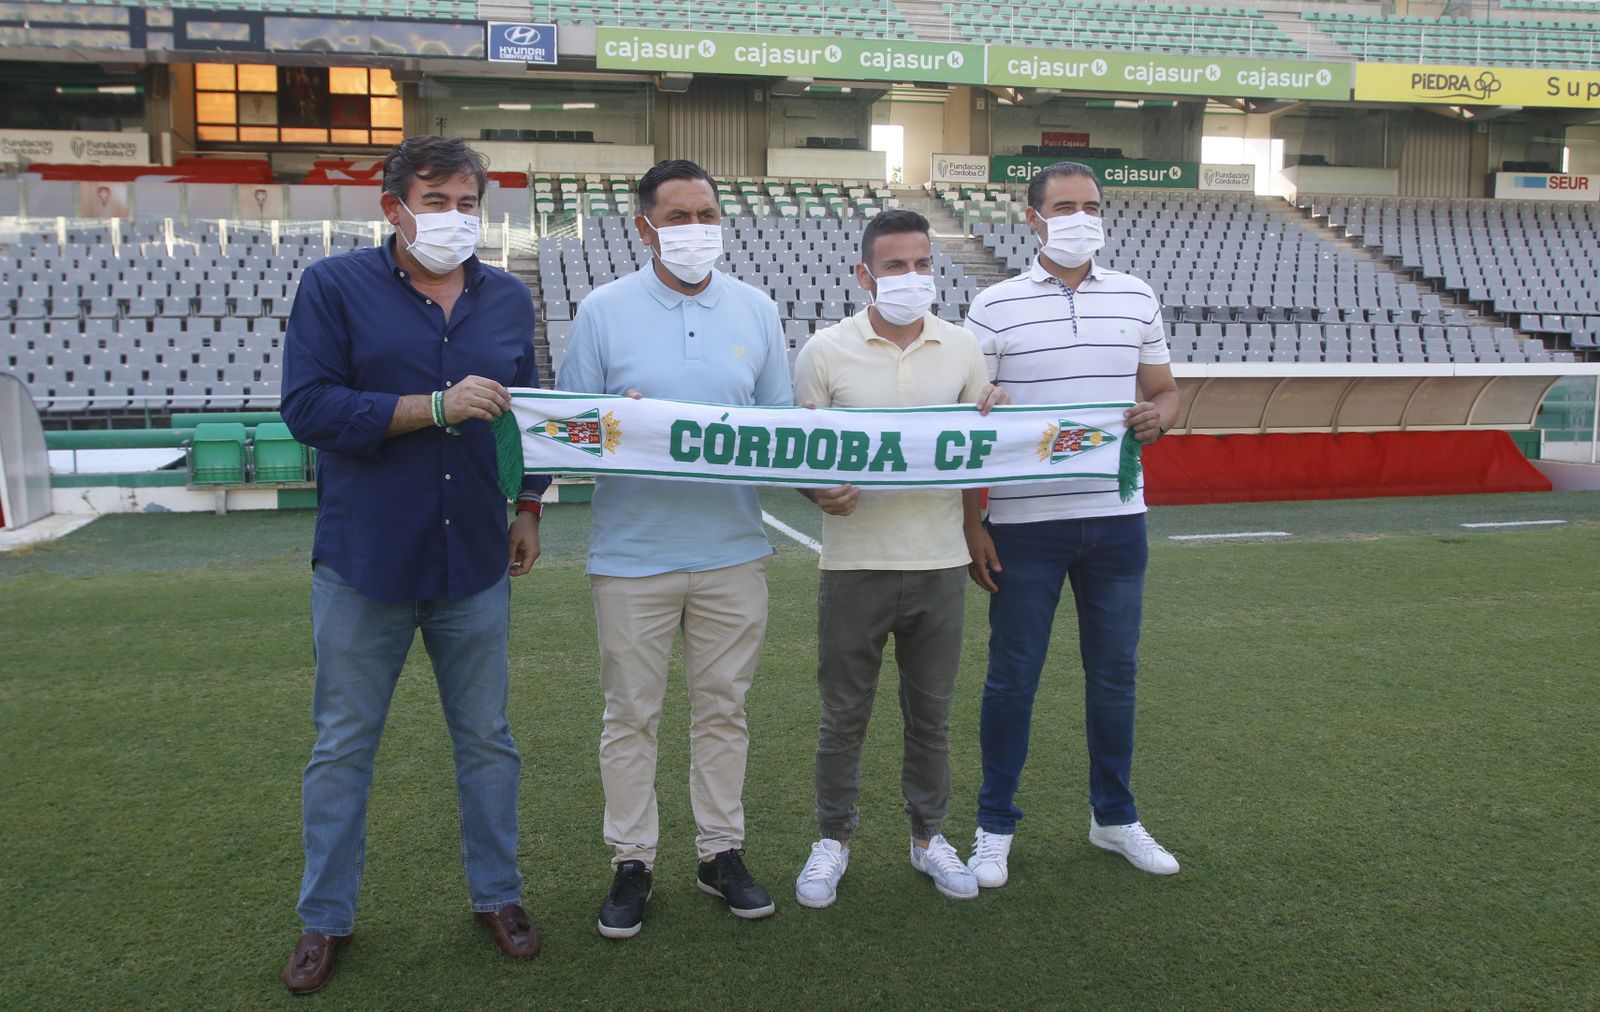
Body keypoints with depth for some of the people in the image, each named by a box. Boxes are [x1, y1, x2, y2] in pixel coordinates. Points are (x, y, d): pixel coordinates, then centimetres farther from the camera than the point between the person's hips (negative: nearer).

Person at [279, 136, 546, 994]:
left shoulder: (508, 300, 8)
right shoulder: (334, 287, -4)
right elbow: (307, 407, -13)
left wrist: (529, 507, 11)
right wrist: (436, 407, -19)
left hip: (474, 561, 3)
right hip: (363, 561, -2)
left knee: (487, 738, 12)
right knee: (343, 746, 9)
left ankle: (498, 894, 28)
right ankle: (325, 917, 26)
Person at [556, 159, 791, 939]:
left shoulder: (756, 310, 7)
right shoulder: (603, 311, 0)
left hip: (733, 549, 2)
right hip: (632, 552, -2)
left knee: (722, 707, 12)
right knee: (631, 714, 7)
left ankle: (722, 851, 27)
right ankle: (632, 862, 22)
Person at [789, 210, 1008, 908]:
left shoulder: (962, 348, 7)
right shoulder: (827, 351, -2)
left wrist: (997, 418, -9)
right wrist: (820, 492, -19)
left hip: (940, 562, 2)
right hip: (855, 562, -2)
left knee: (931, 712, 14)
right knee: (843, 713, 8)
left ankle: (929, 836, 31)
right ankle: (832, 840, 26)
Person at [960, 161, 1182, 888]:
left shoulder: (1137, 299, 9)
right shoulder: (995, 306, -2)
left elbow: (1163, 390, 16)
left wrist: (1158, 415, -9)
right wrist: (969, 524, -7)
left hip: (1116, 518, 4)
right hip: (1025, 525, -3)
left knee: (1115, 672, 13)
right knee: (1013, 676, 4)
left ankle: (1114, 816, 30)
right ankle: (995, 826, 20)